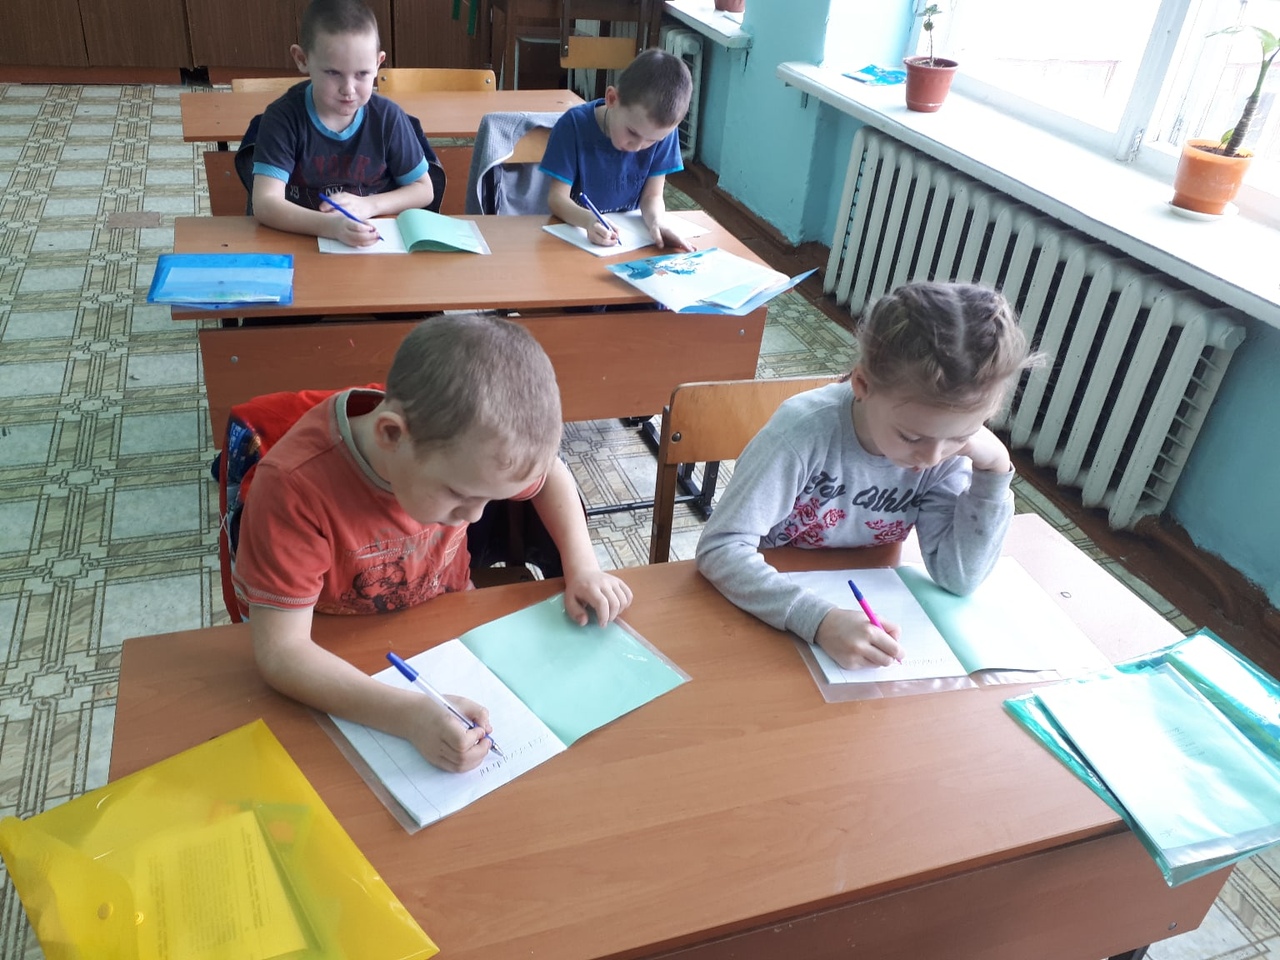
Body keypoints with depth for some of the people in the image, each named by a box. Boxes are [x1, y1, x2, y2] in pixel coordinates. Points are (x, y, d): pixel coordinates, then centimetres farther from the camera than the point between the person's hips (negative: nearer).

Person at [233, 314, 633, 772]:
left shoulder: (467, 444, -20)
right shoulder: (294, 486, -33)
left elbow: (550, 474, 2)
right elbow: (280, 651, -32)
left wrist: (582, 567, -12)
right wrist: (410, 715, -43)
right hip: (345, 676, -6)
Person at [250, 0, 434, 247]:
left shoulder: (388, 117, -5)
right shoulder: (283, 117, -11)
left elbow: (423, 190, 5)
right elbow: (265, 204, -20)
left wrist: (368, 205, -12)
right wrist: (330, 226, -37)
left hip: (376, 241, 1)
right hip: (302, 241, -1)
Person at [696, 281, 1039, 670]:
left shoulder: (948, 451, -13)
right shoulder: (805, 430, -27)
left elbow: (957, 576, -11)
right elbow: (721, 547, -28)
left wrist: (994, 470, -21)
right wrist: (819, 620, -40)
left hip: (861, 608, 5)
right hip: (764, 606, -5)